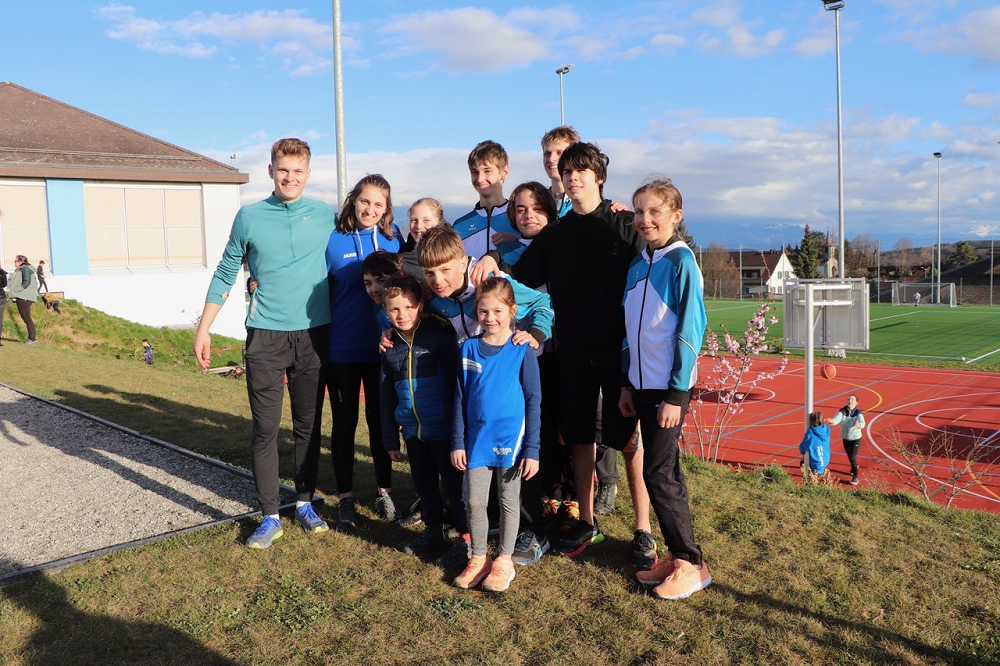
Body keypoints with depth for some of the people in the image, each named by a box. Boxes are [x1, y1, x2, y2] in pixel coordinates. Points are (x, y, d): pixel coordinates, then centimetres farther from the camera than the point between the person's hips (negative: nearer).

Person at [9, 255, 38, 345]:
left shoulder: (25, 269, -10)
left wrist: (16, 290, -19)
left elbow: (26, 282, -20)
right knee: (25, 318, 10)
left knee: (26, 318, -10)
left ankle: (32, 339, -9)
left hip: (24, 297, -10)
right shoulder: (20, 270, 22)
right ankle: (30, 338, 12)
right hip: (21, 297, 10)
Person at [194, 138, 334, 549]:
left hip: (314, 334, 1)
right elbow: (225, 275, 9)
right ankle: (270, 517, 8)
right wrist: (203, 329, 7)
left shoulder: (326, 216, 4)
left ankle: (305, 502, 24)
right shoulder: (250, 217, 3)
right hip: (265, 335, -1)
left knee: (308, 424, 10)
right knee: (265, 428, -1)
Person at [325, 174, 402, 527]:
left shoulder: (393, 238, 2)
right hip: (341, 349, -1)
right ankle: (346, 496, 22)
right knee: (344, 422, 9)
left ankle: (384, 491, 25)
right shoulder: (332, 241, -4)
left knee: (380, 419, 11)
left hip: (381, 348, 1)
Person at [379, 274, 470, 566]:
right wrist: (391, 439, 14)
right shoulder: (390, 346, 6)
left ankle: (466, 537, 16)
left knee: (453, 483, 2)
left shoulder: (439, 335, -11)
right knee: (423, 483, 17)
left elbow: (459, 381, -8)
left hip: (444, 429, -6)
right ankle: (433, 530, 35)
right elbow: (386, 396, 14)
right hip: (413, 431, 6)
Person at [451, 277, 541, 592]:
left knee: (508, 501, 11)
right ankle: (478, 558, 27)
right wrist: (457, 442, 3)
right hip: (476, 440, 3)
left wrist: (532, 448, -8)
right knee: (474, 501, 9)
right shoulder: (468, 348, 1)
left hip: (510, 440, -3)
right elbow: (460, 398, 6)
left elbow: (534, 400, -5)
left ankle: (504, 560, 26)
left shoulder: (521, 350, -8)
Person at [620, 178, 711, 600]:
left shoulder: (681, 260, -11)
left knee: (658, 474, -4)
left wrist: (676, 394, -16)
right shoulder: (637, 264, 10)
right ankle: (677, 555, 23)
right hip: (642, 385, 7)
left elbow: (690, 329, -14)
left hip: (669, 387, -7)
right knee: (665, 472, 12)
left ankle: (691, 564, 9)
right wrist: (627, 383, 12)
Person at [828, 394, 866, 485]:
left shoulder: (858, 413, -19)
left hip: (856, 439, -4)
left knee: (853, 458, -10)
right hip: (845, 439, 4)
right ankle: (854, 467, 52)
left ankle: (855, 477, 7)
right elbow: (837, 418, -29)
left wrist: (859, 425, -62)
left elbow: (862, 422, -38)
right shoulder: (842, 411, -12)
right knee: (850, 457, 20)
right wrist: (832, 421, -52)